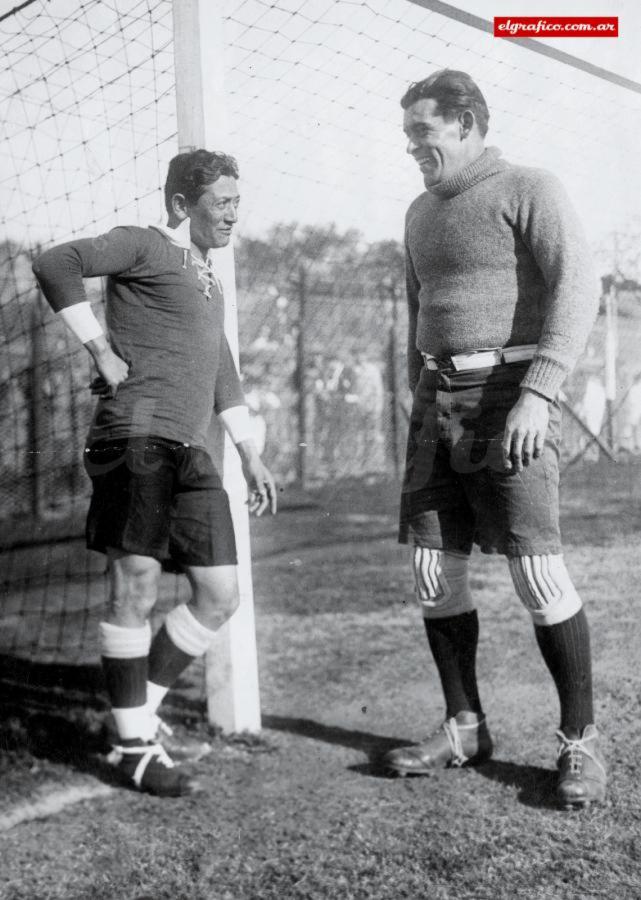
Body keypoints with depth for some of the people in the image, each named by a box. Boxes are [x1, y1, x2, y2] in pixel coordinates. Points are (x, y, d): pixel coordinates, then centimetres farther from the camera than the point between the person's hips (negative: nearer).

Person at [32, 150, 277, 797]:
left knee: (219, 596, 4)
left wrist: (249, 454, 25)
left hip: (190, 452, 8)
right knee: (136, 586, -9)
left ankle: (139, 711, 17)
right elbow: (54, 264, -11)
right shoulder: (144, 247, 2)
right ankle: (134, 746, 1)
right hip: (136, 435, -8)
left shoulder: (207, 280, 28)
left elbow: (221, 374, 31)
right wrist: (101, 350, -12)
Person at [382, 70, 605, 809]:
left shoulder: (527, 190, -2)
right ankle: (464, 727, 16)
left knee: (536, 569, -11)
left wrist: (538, 393, -24)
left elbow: (577, 289, -14)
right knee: (433, 570, 4)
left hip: (508, 394, -7)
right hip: (438, 400, 7)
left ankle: (580, 740, 2)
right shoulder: (421, 213, 19)